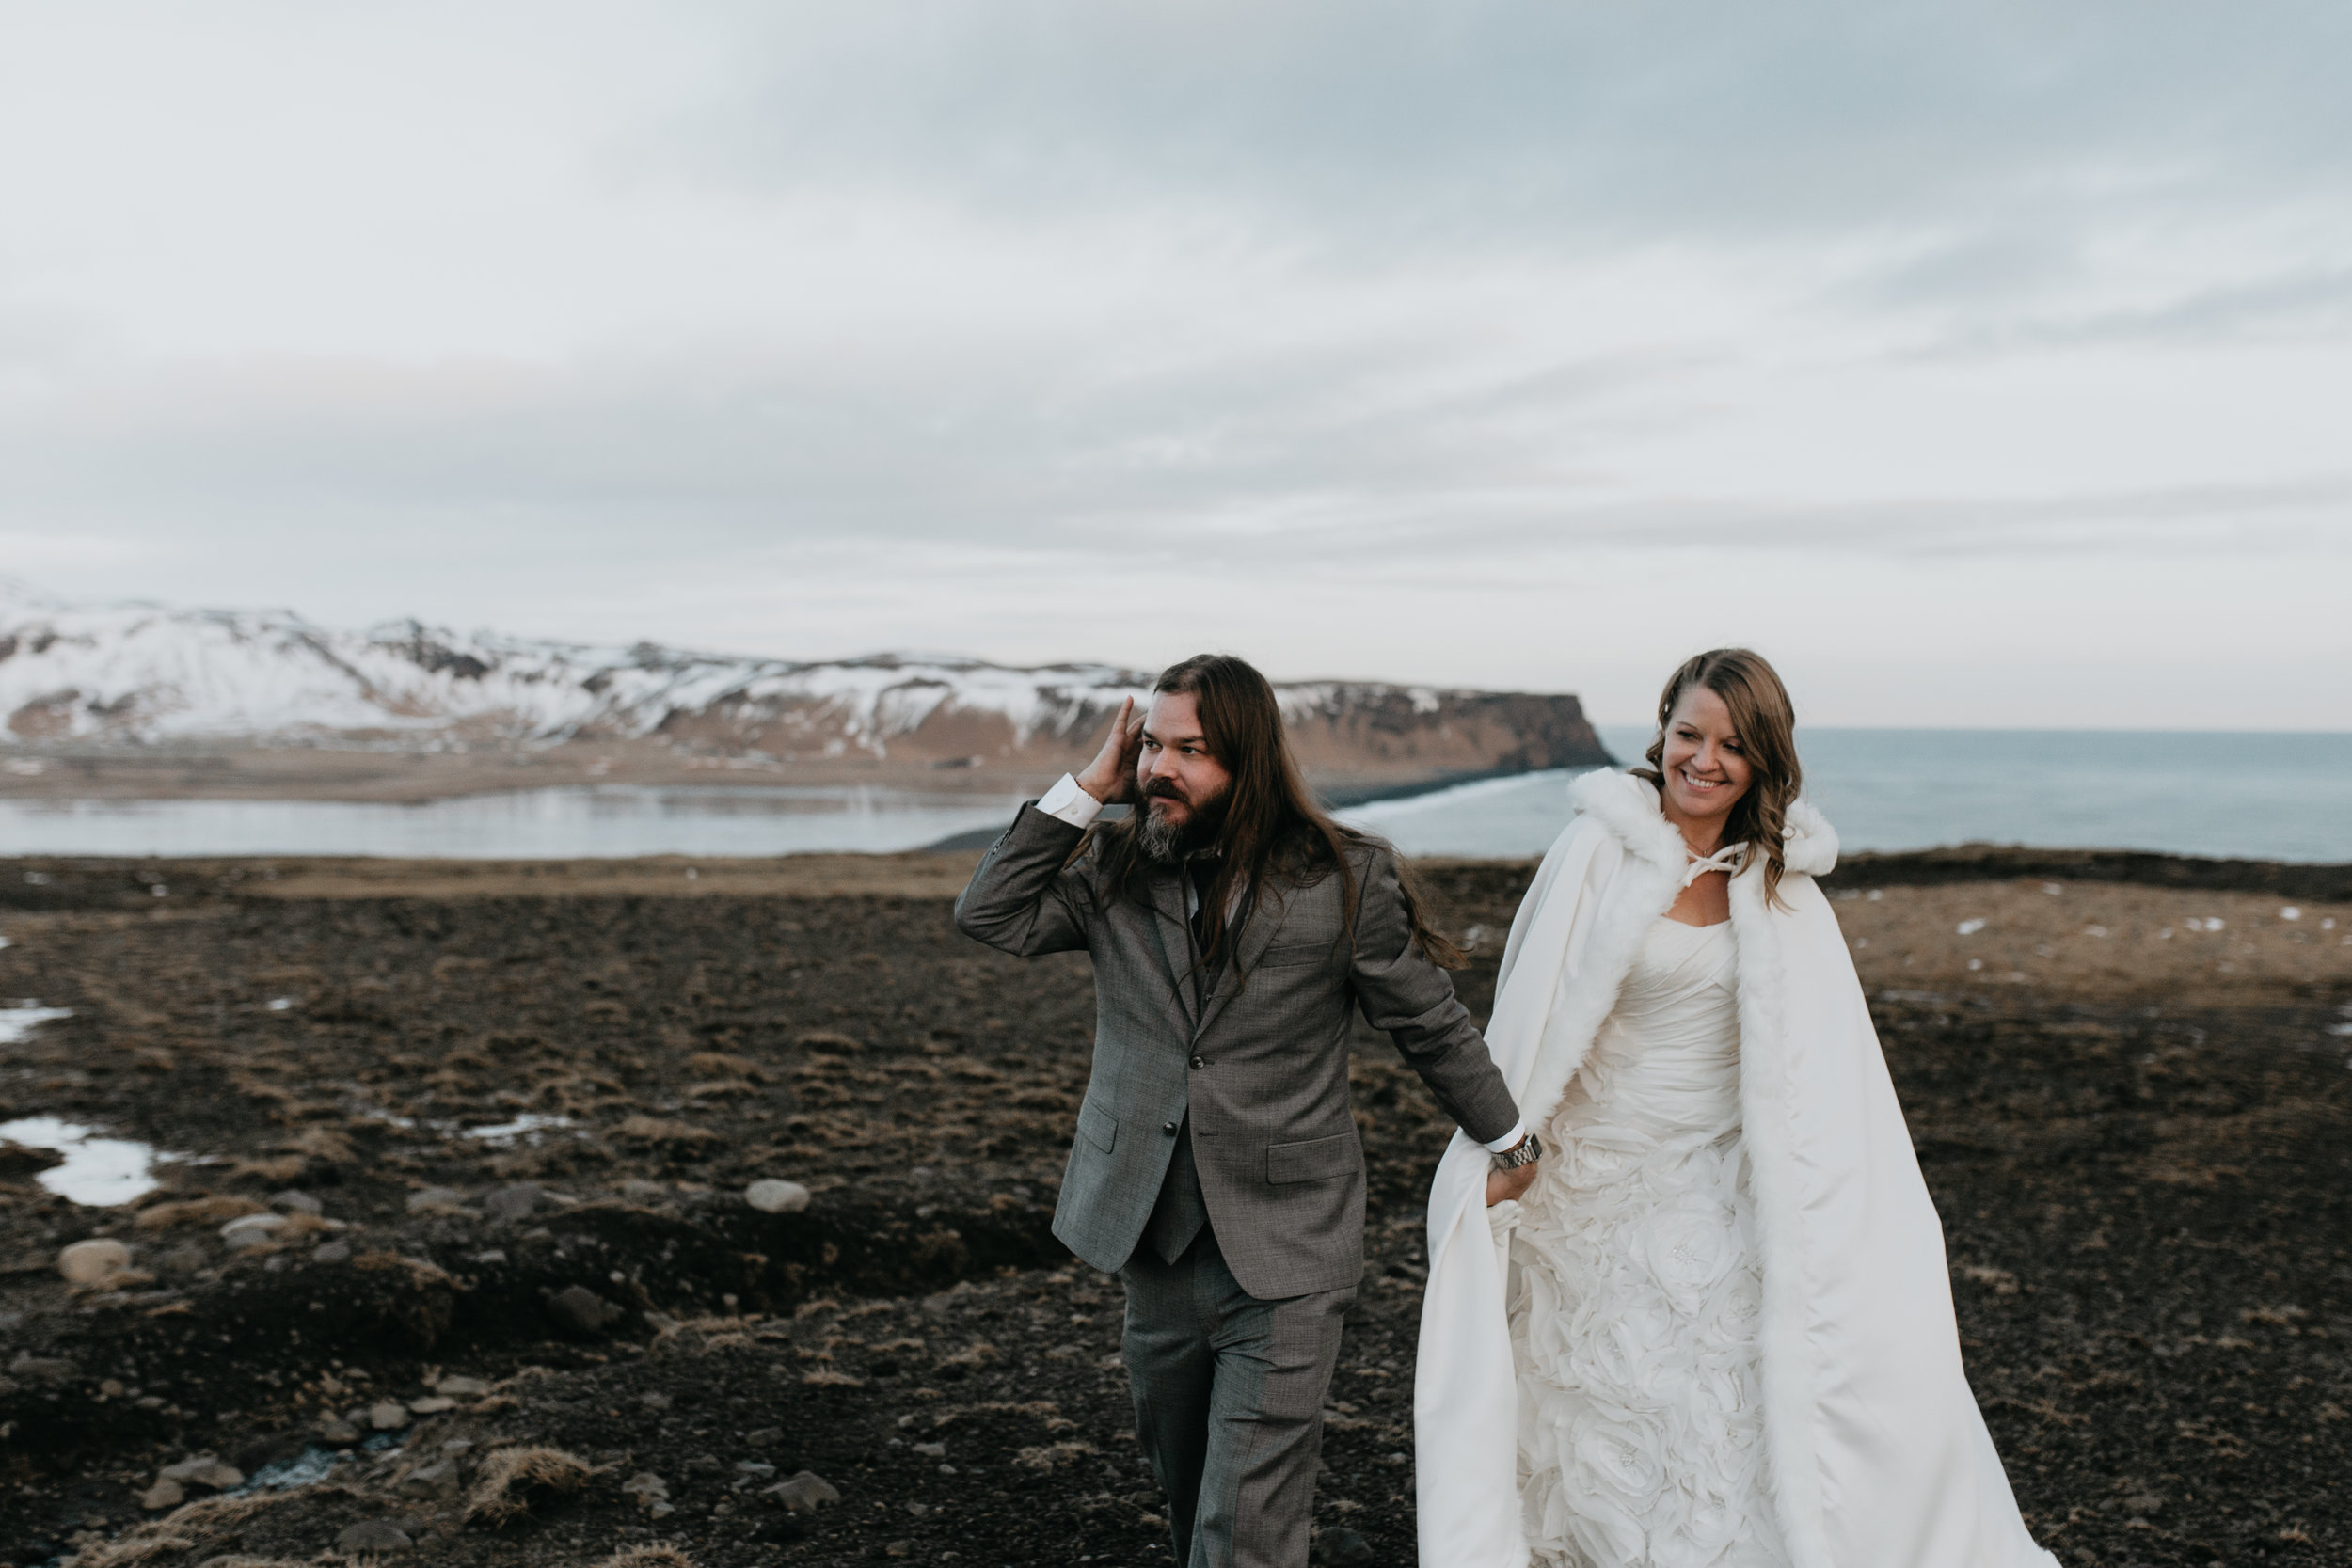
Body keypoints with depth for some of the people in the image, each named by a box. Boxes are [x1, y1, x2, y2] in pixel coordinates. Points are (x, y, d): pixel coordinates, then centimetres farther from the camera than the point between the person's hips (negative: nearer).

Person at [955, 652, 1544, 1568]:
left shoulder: (1344, 880, -8)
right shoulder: (1115, 868, 2)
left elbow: (1433, 1025, 1)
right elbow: (990, 916, -10)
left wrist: (1505, 1143, 11)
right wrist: (1086, 790, -10)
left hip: (1283, 1258, -4)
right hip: (1153, 1242, 5)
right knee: (1184, 1488, 22)